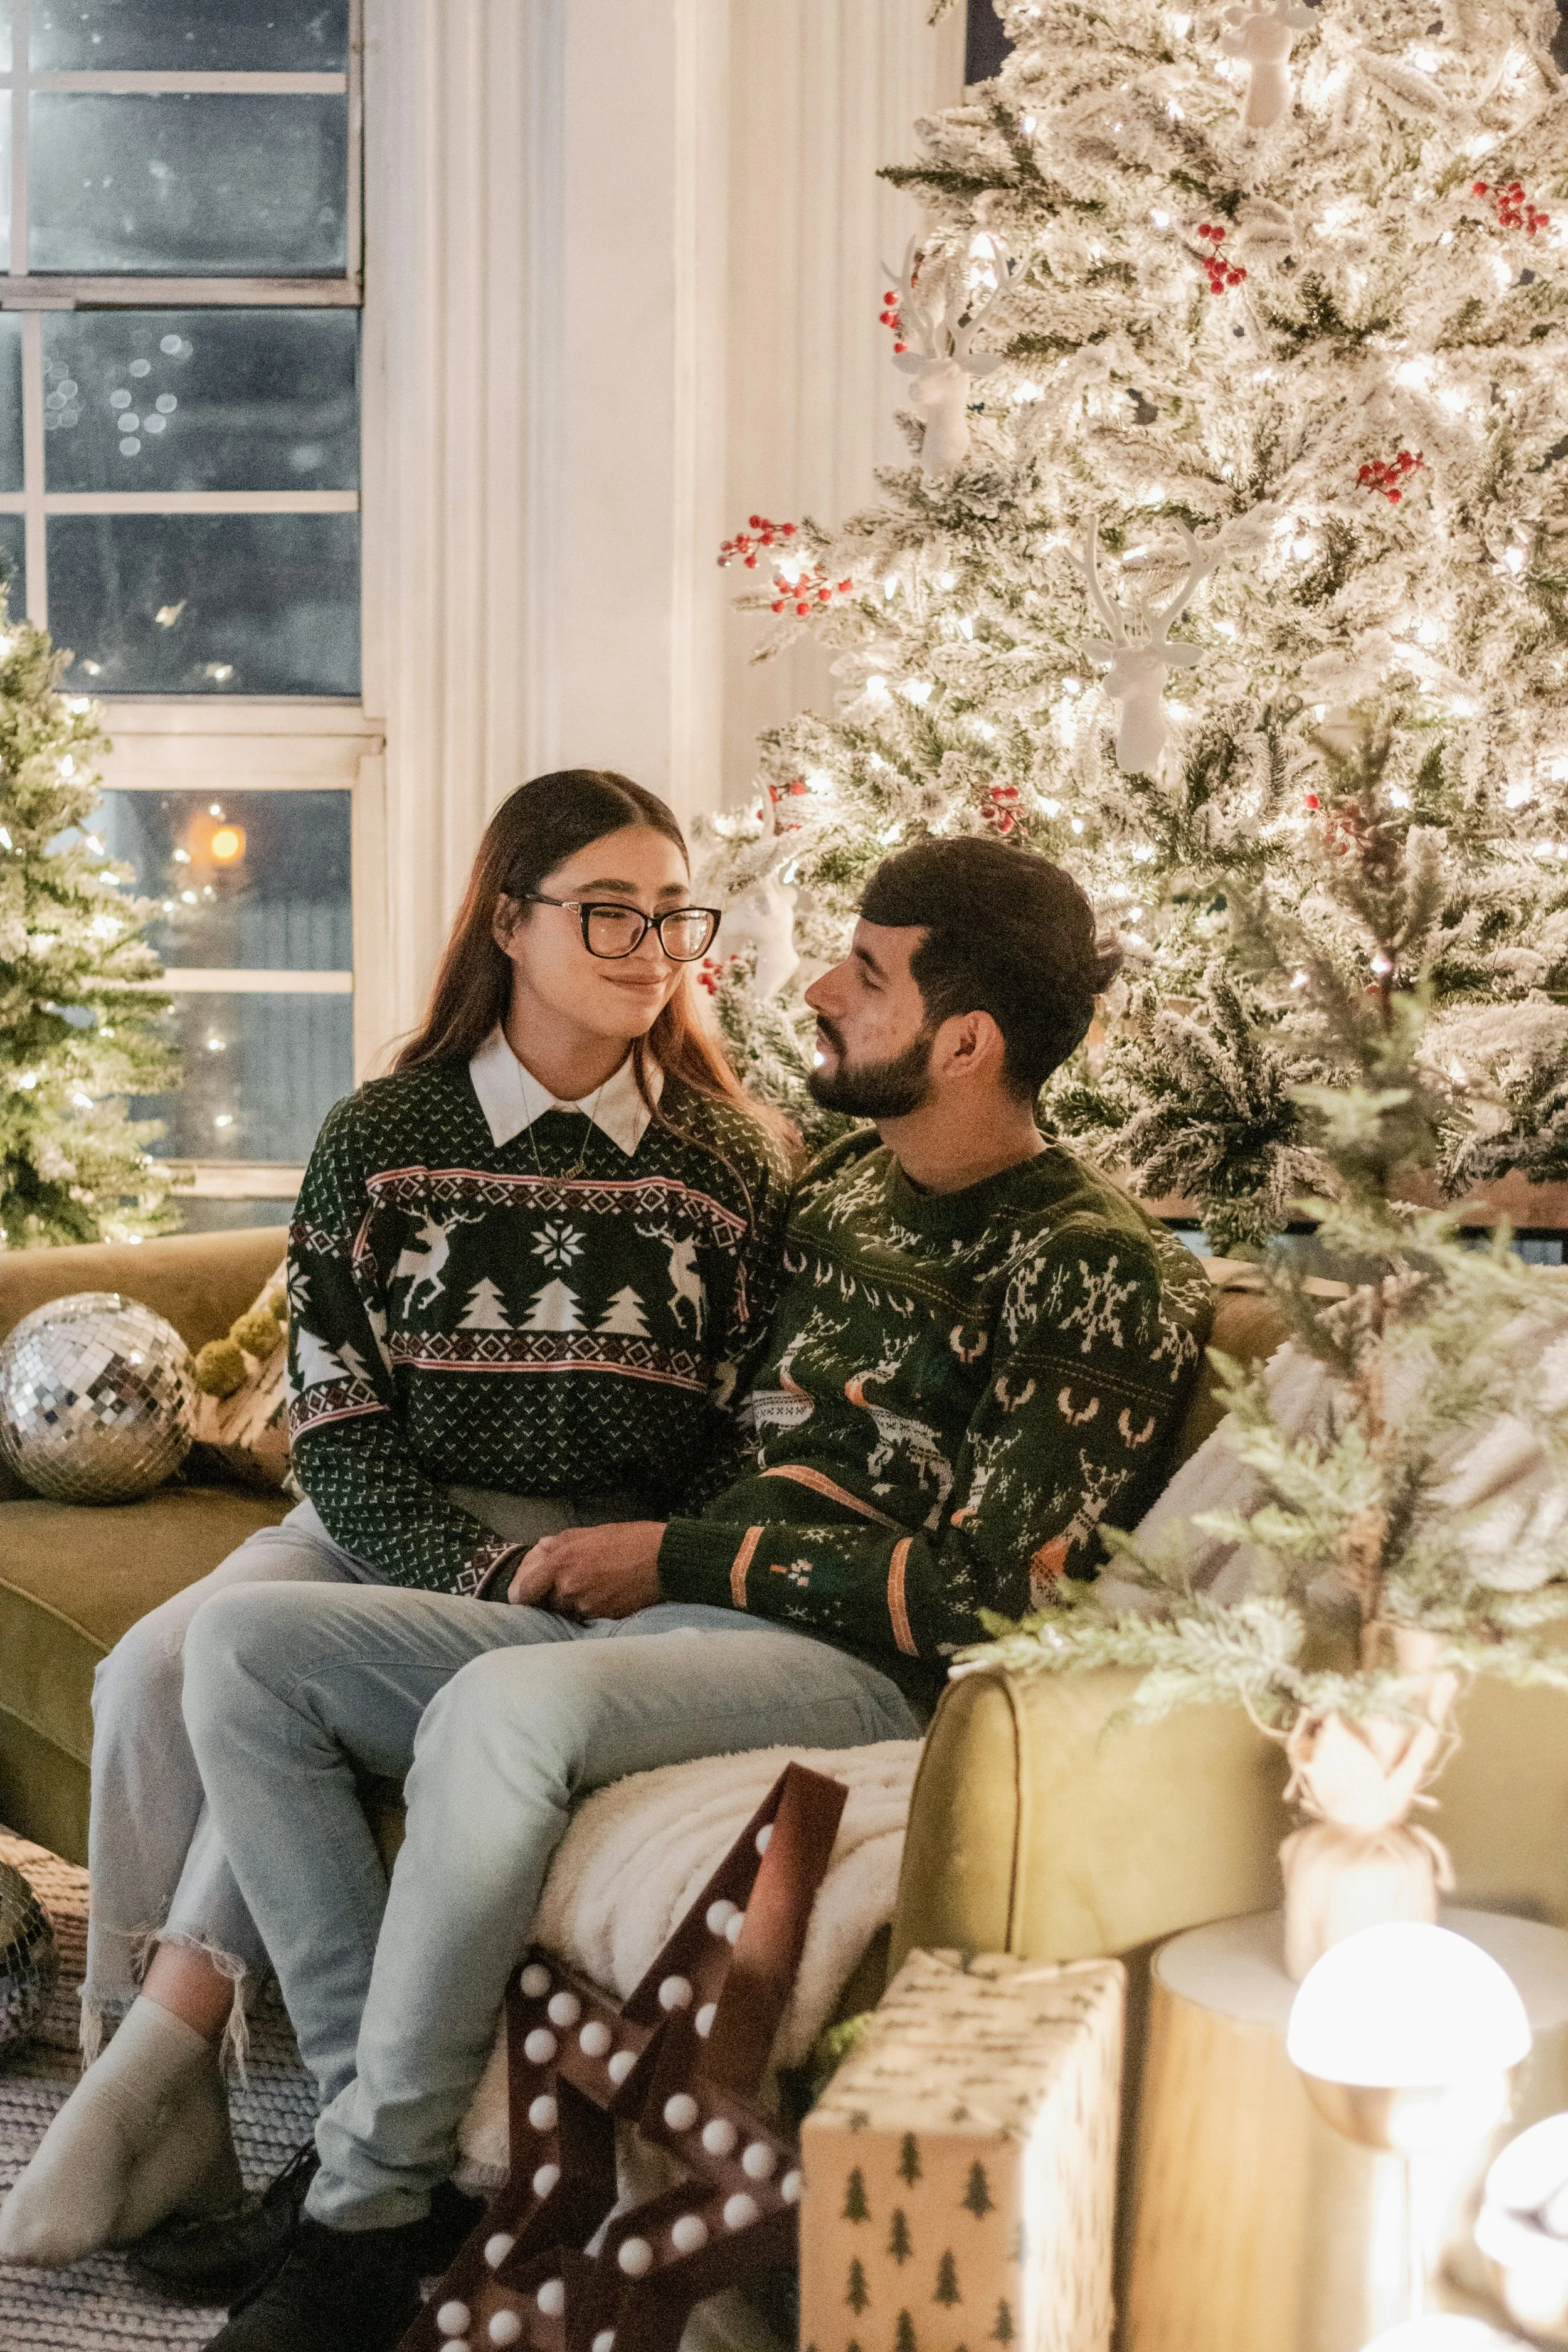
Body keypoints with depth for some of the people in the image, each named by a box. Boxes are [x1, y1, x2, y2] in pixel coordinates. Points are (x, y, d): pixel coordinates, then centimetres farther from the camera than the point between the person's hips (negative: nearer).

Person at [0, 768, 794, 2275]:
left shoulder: (734, 1161, 3)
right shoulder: (383, 1139, 4)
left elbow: (752, 1437, 2)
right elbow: (335, 1420, -2)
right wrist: (478, 1575, -15)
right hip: (385, 1534, 3)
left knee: (273, 1654, -28)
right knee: (153, 1666, -25)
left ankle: (160, 2067, -18)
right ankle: (150, 2097, -16)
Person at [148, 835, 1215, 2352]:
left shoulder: (1099, 1270, -6)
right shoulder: (844, 1184, 18)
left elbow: (973, 1595, -12)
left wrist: (674, 1557, -8)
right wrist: (594, 1553, 9)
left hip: (850, 1672, -8)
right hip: (654, 1619, 8)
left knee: (502, 1703, -37)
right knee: (243, 1643, -9)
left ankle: (363, 2225, -21)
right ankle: (377, 2108, -13)